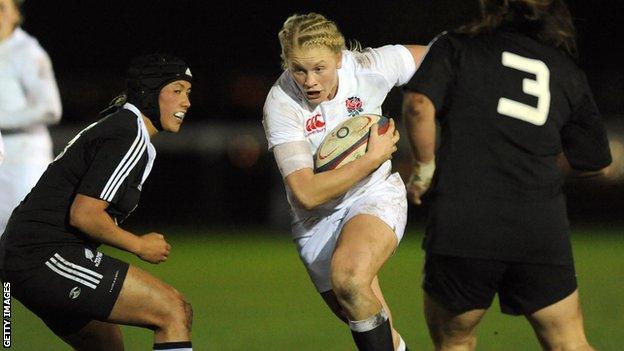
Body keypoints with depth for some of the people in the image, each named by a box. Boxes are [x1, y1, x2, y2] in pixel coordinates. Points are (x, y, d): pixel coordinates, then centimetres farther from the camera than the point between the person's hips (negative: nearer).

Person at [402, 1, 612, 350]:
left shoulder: (454, 47, 8)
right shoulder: (569, 72, 17)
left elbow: (419, 106, -9)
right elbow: (594, 162, 22)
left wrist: (426, 168, 5)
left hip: (460, 227, -2)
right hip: (542, 230, 2)